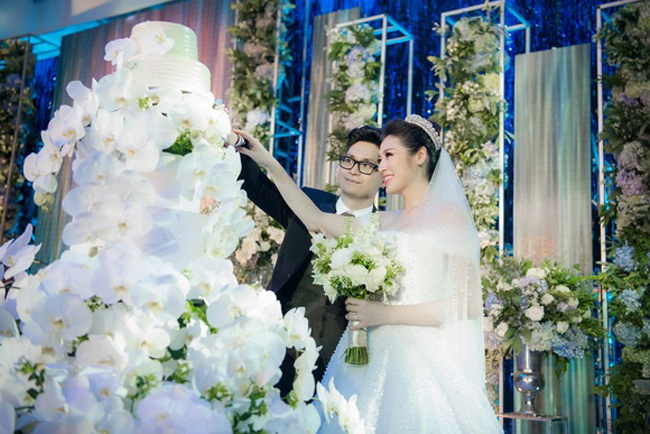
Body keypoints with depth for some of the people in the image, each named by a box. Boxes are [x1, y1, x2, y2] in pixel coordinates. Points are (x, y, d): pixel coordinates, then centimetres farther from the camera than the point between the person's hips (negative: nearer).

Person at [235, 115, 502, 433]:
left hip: (423, 361, -5)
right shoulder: (387, 223, 16)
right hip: (376, 358, 5)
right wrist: (270, 165, 15)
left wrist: (385, 314, -14)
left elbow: (468, 304, -10)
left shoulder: (450, 215, -2)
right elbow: (316, 220, 16)